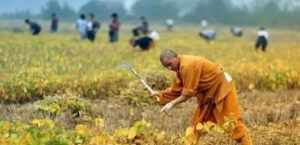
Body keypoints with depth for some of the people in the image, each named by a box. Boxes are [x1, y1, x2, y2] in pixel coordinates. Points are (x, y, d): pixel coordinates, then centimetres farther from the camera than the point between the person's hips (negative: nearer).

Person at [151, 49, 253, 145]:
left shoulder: (188, 65, -29)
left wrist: (172, 104, -23)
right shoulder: (180, 67, 1)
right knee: (198, 121, 12)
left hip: (222, 87, -10)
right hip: (208, 93, 10)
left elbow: (189, 92, -26)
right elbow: (176, 89, 9)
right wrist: (161, 94, 3)